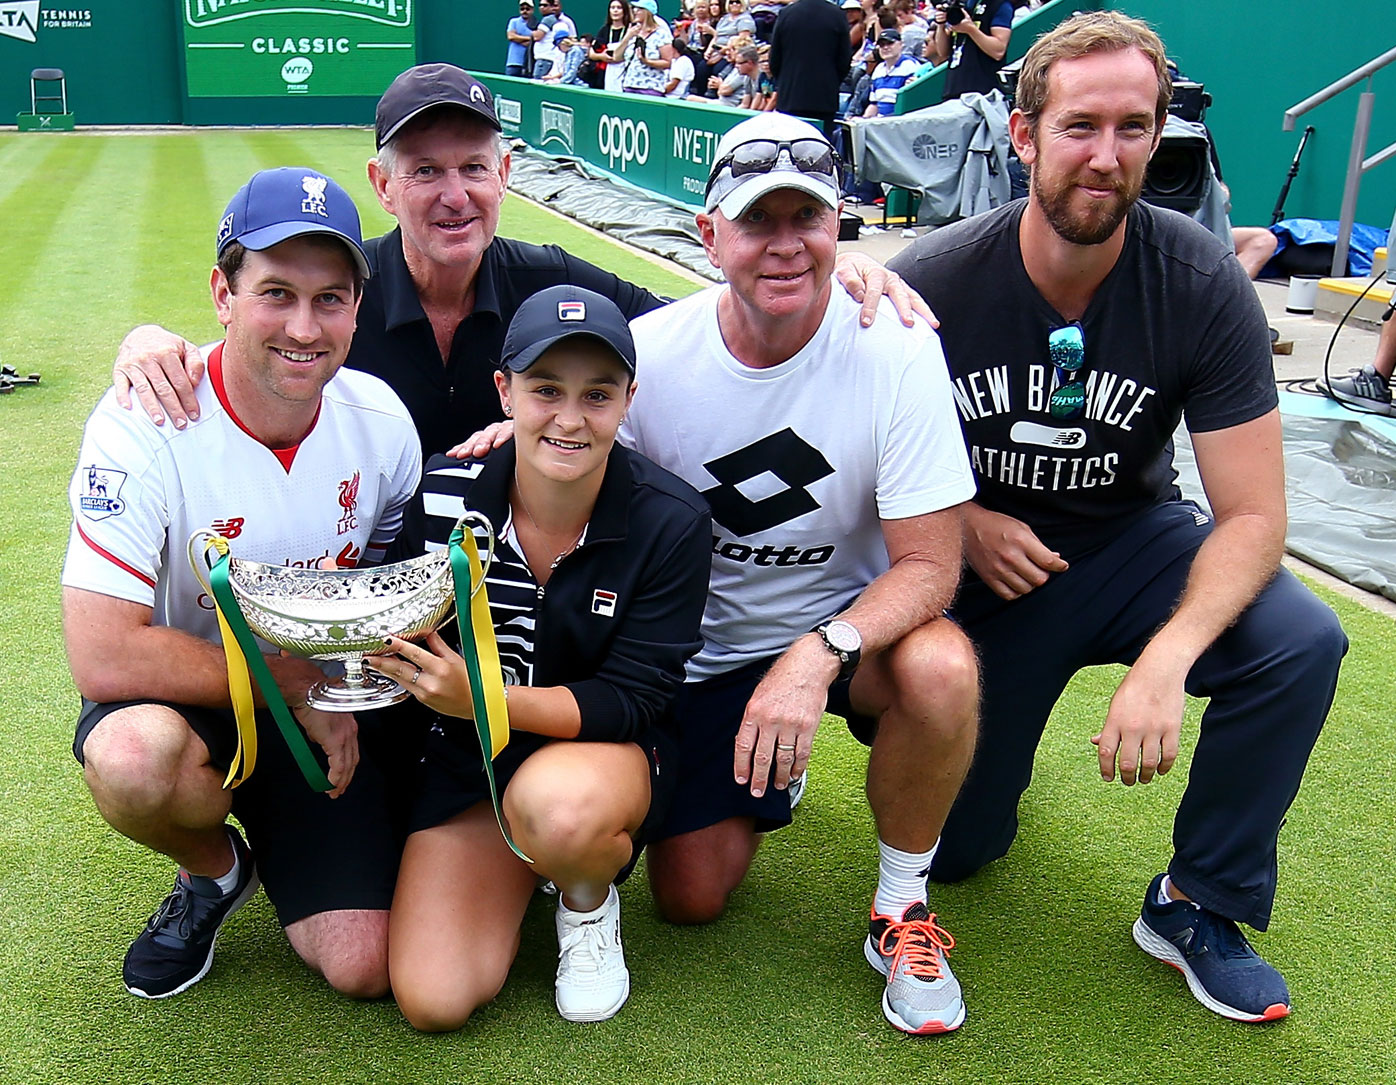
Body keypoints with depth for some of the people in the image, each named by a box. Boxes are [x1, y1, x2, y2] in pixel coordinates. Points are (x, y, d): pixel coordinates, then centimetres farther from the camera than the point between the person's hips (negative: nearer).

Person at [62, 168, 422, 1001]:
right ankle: (214, 868, -1)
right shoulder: (145, 425, -24)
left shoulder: (380, 418, -10)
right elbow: (104, 657, -29)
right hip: (184, 700, -2)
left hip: (329, 715, 3)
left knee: (365, 969, -11)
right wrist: (296, 682, -22)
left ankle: (277, 848, 24)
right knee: (134, 755, -39)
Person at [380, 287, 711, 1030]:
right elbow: (395, 626, 3)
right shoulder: (443, 494, -13)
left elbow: (633, 701, -19)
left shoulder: (670, 522, -18)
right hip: (468, 754, 2)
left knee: (556, 805, -39)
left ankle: (590, 901, -1)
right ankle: (522, 864, 20)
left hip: (611, 747, -2)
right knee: (433, 1001, -11)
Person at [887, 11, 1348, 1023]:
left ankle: (1199, 901, -6)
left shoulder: (1205, 285, -19)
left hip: (1129, 541, 0)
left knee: (1301, 640, -30)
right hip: (977, 565, 0)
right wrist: (962, 520, -21)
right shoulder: (932, 279, -18)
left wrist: (1167, 658, -36)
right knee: (949, 849, 2)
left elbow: (1252, 514, -20)